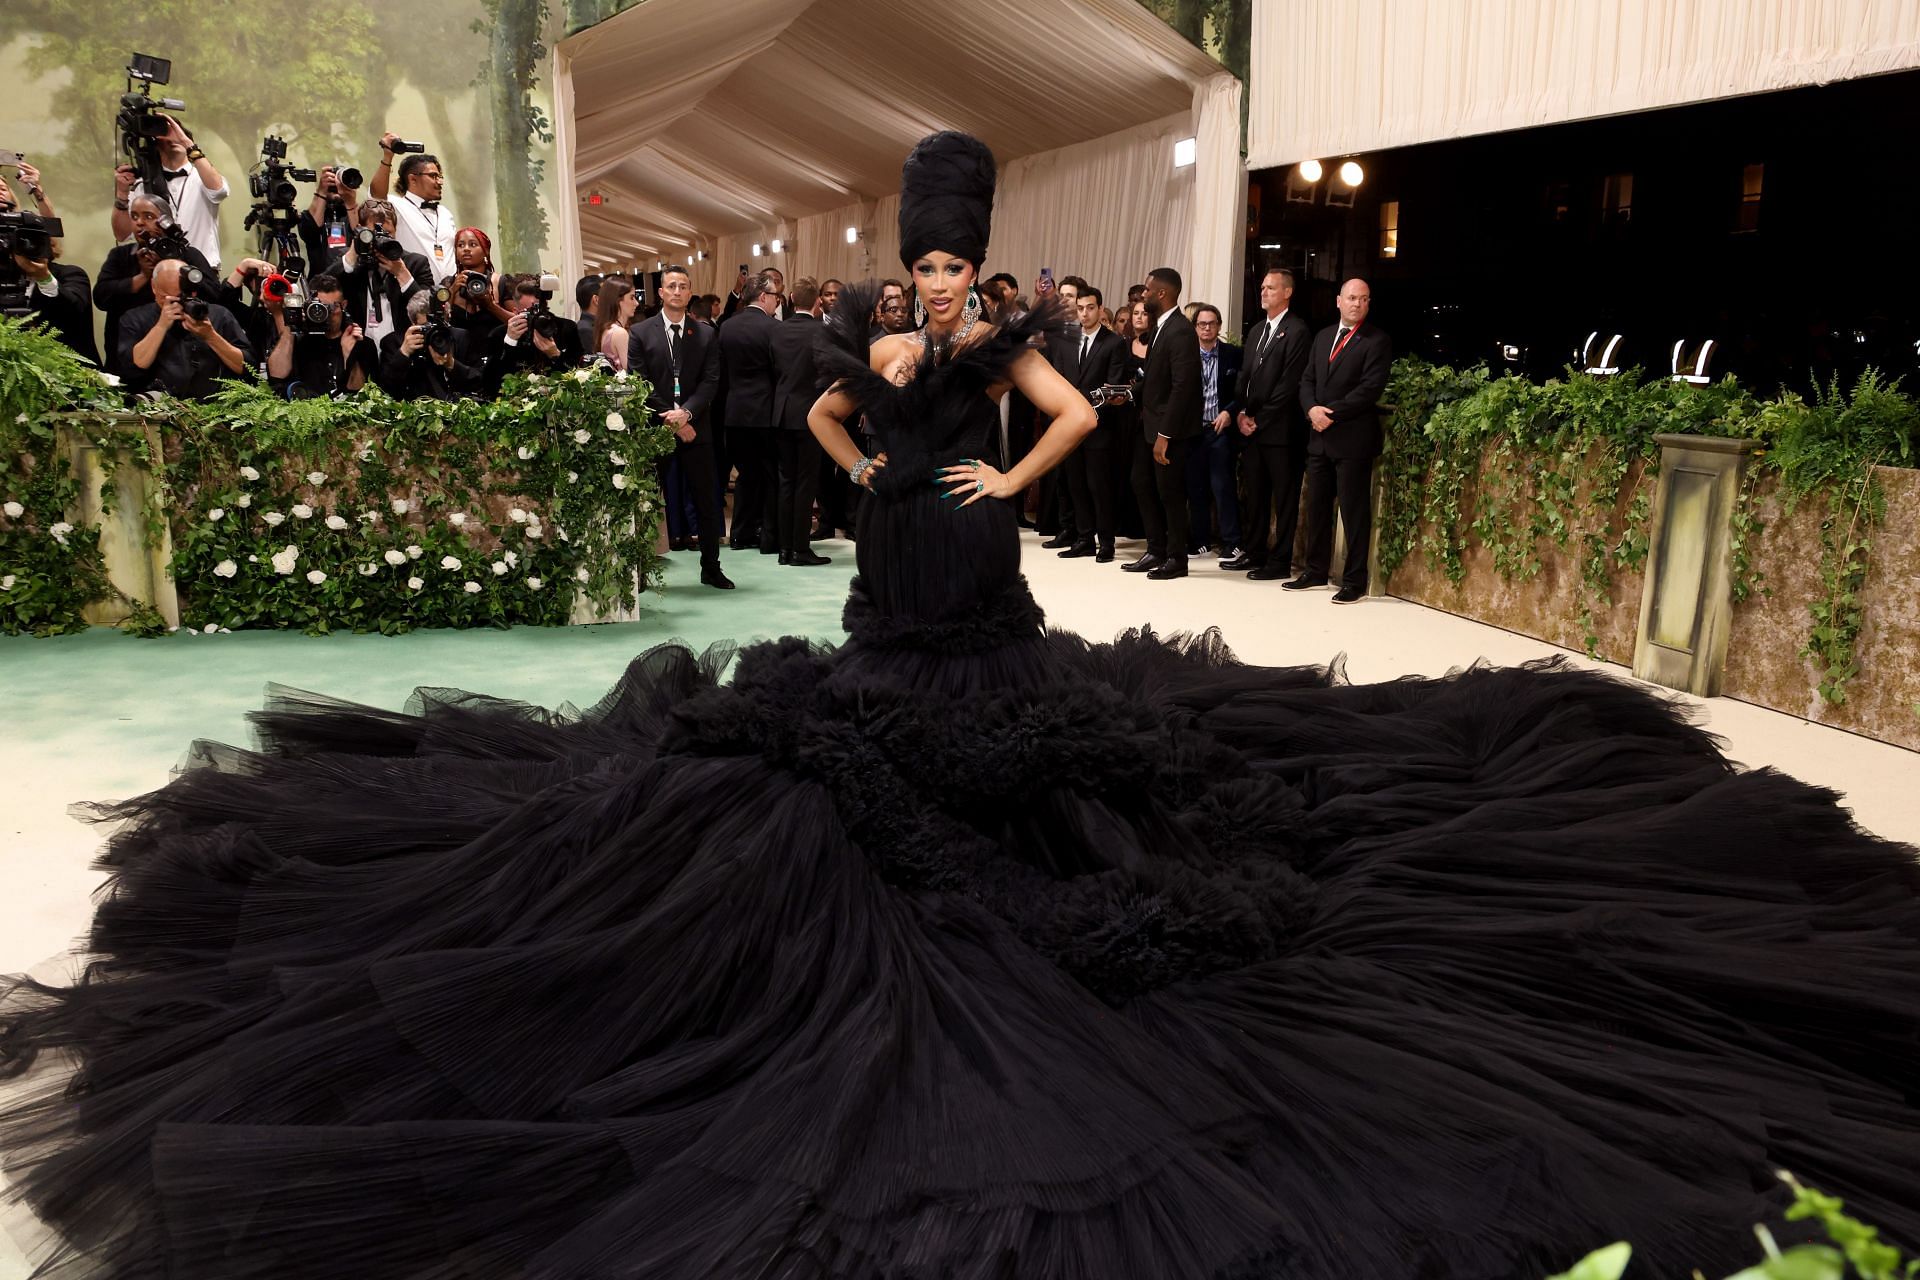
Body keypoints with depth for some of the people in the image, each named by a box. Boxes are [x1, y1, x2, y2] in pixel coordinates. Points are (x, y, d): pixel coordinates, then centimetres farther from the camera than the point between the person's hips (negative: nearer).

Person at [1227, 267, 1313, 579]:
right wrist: (1243, 413, 3)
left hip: (1280, 429, -8)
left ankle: (1280, 562, 3)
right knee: (1255, 494, 13)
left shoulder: (1297, 330, -9)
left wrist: (1260, 420, -13)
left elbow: (1289, 384, -14)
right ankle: (1253, 553, 21)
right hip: (1253, 427, 8)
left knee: (1284, 498, 0)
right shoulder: (1257, 330, 18)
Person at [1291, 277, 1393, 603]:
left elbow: (1370, 388, -14)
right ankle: (1316, 571, 23)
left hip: (1353, 438, -6)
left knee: (1354, 510, -2)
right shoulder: (1324, 336, 16)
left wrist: (1332, 413, -16)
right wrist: (1312, 409, -7)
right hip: (1319, 436, 7)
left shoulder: (1377, 341, -5)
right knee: (1317, 505, 12)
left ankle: (1355, 581, 4)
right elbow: (1307, 380, 12)